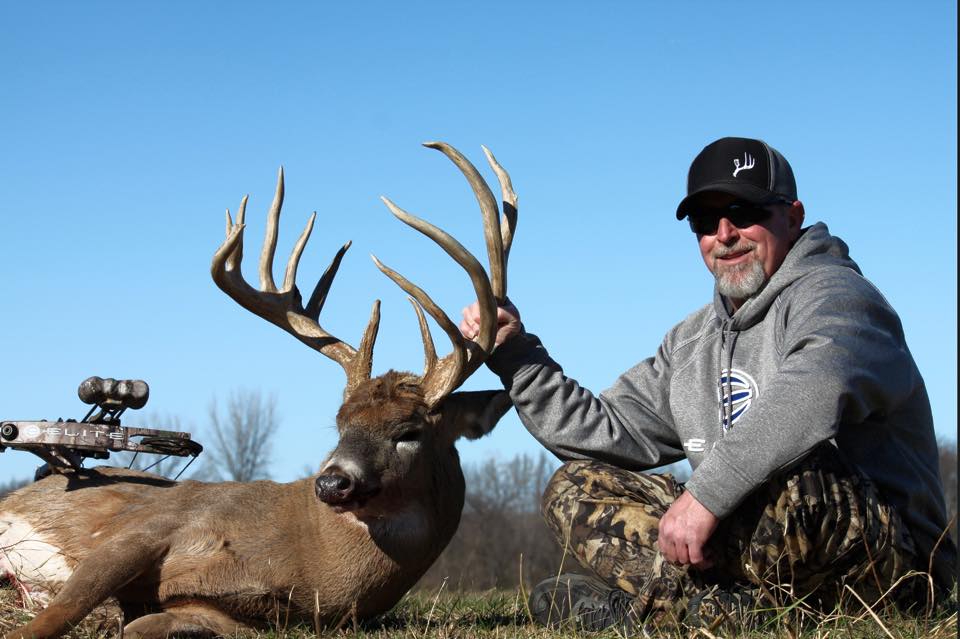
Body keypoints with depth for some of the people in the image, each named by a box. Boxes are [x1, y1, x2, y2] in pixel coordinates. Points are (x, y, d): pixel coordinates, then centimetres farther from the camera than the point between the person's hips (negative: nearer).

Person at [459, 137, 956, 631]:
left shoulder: (831, 293, -9)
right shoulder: (692, 341, 19)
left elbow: (818, 391, -32)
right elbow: (606, 431, 16)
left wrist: (706, 494, -35)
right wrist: (515, 352, 8)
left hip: (893, 556, -8)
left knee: (786, 476, -40)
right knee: (575, 488, 2)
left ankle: (647, 602, -18)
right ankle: (738, 610, -21)